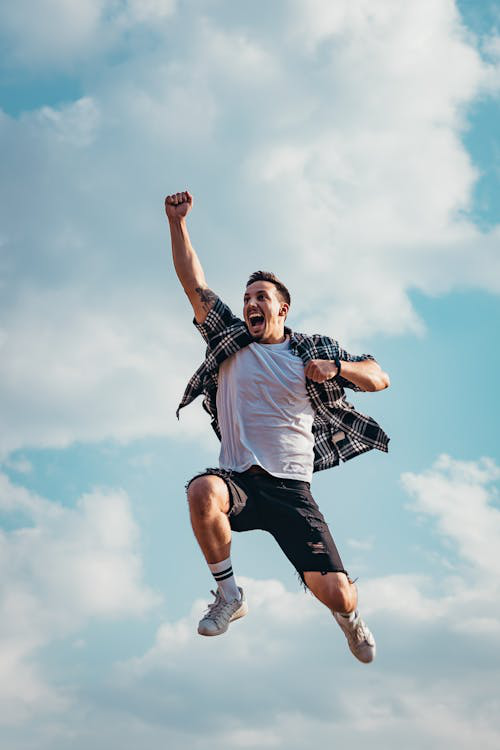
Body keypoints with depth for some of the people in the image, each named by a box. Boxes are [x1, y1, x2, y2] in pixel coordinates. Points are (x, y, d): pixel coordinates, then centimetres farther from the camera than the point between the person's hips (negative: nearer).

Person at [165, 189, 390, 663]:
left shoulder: (313, 351, 10)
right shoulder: (229, 340, 11)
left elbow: (379, 378, 11)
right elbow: (193, 283, 5)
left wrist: (335, 368, -9)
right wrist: (177, 222, -5)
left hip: (292, 490, 0)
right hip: (238, 480, 0)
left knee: (336, 594, -12)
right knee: (203, 491, -38)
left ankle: (349, 616, 31)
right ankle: (229, 595, -12)